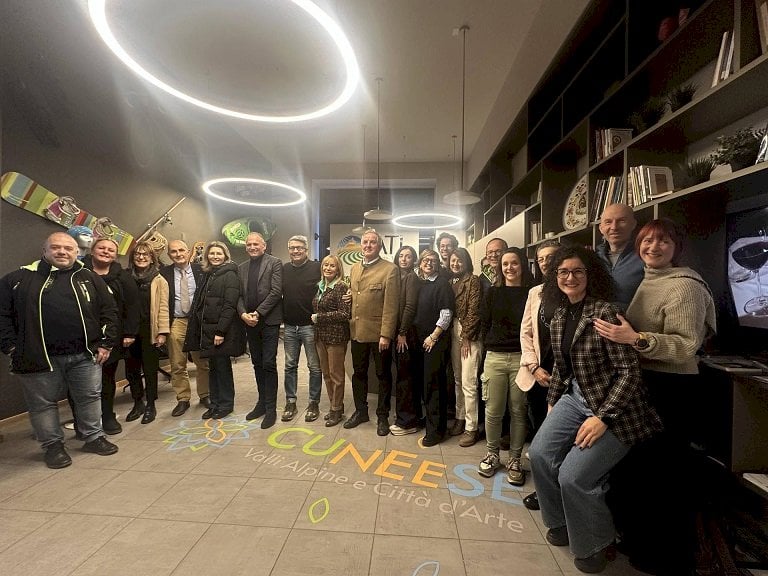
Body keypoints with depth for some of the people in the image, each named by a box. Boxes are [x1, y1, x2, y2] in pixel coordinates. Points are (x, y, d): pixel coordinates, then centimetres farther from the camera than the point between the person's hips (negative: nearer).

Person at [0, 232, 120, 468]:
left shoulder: (90, 278, 6)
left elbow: (109, 311, 6)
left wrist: (106, 343, 0)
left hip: (85, 355, 1)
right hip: (39, 358, -1)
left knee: (90, 397, 11)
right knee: (43, 404, 11)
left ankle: (94, 438, 28)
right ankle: (53, 446, 29)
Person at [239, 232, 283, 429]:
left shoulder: (275, 263, -4)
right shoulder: (242, 267, 13)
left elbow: (276, 292, -12)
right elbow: (240, 295, 9)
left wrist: (257, 313, -14)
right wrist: (243, 314, -8)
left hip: (269, 321, -5)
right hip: (250, 322, 6)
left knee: (269, 364, -4)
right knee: (257, 364, 14)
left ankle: (270, 408, 7)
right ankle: (262, 402, 27)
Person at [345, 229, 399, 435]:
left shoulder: (390, 270, -10)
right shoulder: (354, 268, 11)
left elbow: (391, 305, -14)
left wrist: (386, 334, -18)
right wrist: (349, 324, 8)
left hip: (379, 333, -6)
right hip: (357, 331, 6)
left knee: (383, 375, 10)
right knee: (358, 373, 17)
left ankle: (382, 416, 26)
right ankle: (360, 411, 35)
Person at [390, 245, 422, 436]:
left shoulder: (412, 277, -9)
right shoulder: (399, 277, 14)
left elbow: (410, 307, -16)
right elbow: (396, 305, 12)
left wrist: (402, 333, -16)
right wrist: (398, 332, 5)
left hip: (406, 333, -8)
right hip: (399, 331, 8)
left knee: (404, 375, -1)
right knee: (409, 375, 15)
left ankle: (407, 421, 10)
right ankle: (414, 415, 27)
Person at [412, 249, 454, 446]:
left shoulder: (442, 284, -7)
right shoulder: (419, 283, 11)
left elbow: (446, 314, -12)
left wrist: (433, 337, -13)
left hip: (435, 340, -6)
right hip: (420, 339, 6)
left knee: (433, 383, -3)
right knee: (423, 380, 14)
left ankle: (436, 430, 8)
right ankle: (428, 418, 31)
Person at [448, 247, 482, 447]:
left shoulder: (473, 281, -5)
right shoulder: (451, 282, 13)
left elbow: (474, 311, -10)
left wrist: (466, 336, -12)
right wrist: (453, 334, 5)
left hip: (470, 335, -6)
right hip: (454, 333, 6)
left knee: (468, 383, -5)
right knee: (457, 380, 12)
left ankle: (471, 428, 6)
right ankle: (460, 418, 26)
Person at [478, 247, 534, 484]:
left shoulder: (532, 293, 3)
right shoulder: (493, 292, 8)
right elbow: (485, 325, 10)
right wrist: (490, 346, 3)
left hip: (522, 358, -1)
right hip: (495, 357, 1)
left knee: (519, 411, 6)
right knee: (493, 410, 5)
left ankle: (515, 459, 22)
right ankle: (492, 454, 24)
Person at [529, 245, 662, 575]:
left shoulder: (604, 313, -20)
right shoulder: (559, 318, 5)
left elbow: (629, 371, -20)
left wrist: (603, 418, -22)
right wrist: (552, 401, 15)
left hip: (613, 409, -7)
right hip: (575, 398, 7)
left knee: (573, 475, -13)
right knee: (539, 454, -1)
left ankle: (594, 544, 18)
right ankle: (562, 521, 26)